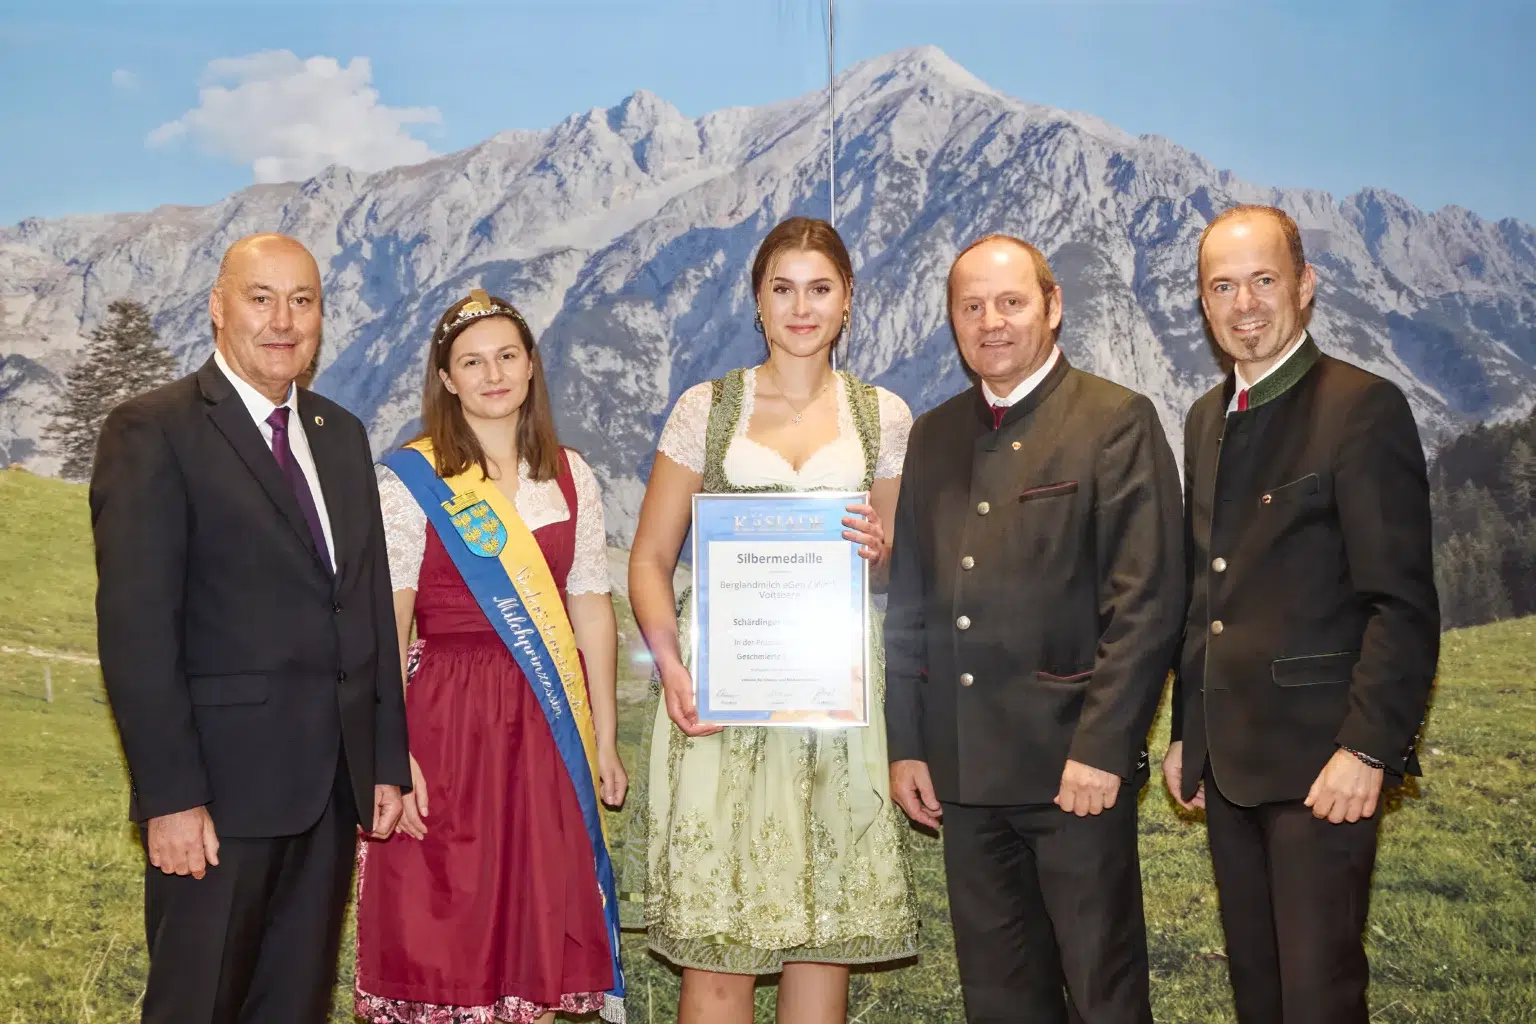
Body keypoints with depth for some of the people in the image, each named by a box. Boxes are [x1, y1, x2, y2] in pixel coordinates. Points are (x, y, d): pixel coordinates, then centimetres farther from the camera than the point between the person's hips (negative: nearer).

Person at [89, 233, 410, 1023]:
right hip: (221, 789, -6)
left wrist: (388, 760, 9)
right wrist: (171, 795, -17)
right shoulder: (152, 432, -7)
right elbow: (136, 630, -13)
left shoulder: (342, 435, 14)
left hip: (335, 783, 6)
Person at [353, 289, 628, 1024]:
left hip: (548, 727, 4)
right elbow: (385, 626, -9)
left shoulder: (570, 476, 8)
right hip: (447, 721, -3)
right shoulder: (408, 481, -4)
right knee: (440, 931, 2)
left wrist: (605, 739, 7)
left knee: (539, 933, 9)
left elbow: (591, 610, 9)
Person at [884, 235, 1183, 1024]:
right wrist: (905, 746, 8)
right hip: (963, 768, 5)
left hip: (1074, 762, -5)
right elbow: (908, 603, 13)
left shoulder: (1116, 421, -4)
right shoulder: (932, 437, 13)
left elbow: (1146, 600, -10)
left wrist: (1101, 749, -15)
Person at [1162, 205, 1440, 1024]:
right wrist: (1187, 732, 15)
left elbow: (1403, 604, -14)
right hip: (1227, 759, 7)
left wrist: (1367, 748, -20)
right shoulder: (1206, 418, 13)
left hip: (1320, 761, -7)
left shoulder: (1363, 408, -10)